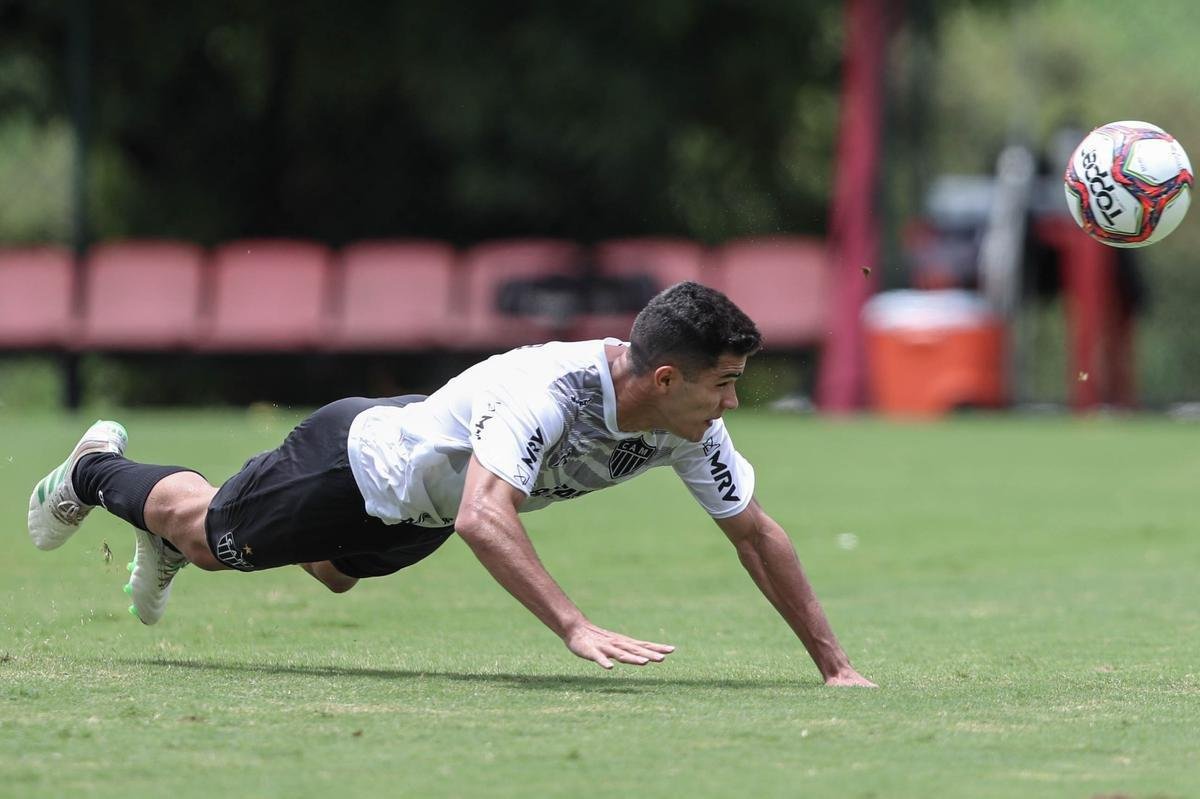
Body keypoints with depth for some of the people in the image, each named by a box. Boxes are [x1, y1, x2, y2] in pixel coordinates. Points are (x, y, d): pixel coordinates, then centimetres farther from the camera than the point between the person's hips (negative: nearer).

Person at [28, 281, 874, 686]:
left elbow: (756, 532, -15)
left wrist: (834, 664, -19)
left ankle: (168, 547, 59)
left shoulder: (689, 427, -24)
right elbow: (483, 517, -57)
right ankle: (98, 472, 49)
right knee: (211, 535, 19)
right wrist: (576, 628, -66)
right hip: (356, 453, -7)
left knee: (332, 570, 35)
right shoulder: (552, 389, -46)